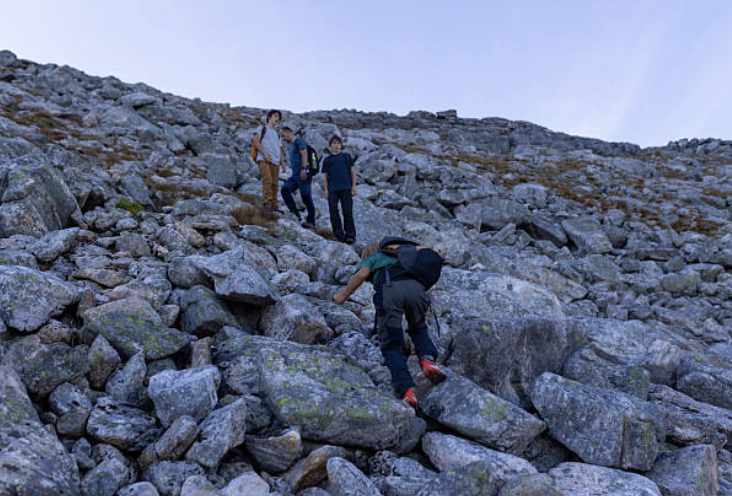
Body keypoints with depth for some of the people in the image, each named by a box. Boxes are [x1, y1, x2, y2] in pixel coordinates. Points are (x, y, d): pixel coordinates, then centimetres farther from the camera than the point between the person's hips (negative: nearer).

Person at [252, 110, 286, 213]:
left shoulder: (277, 135, 31)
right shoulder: (262, 129, 15)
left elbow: (280, 151, 25)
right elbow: (256, 142, 0)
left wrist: (283, 163, 9)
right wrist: (265, 153, -12)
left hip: (275, 162, 6)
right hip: (263, 159, -5)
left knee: (274, 184, -4)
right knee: (267, 180, -22)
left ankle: (273, 206, -3)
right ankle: (267, 203, -27)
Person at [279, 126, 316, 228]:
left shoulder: (299, 141, 3)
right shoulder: (291, 146, 29)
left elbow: (304, 154, -14)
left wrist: (303, 169, -26)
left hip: (304, 174, -8)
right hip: (295, 175, 8)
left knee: (306, 197, -8)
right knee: (284, 189, -12)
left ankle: (311, 221, -3)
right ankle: (295, 214, -14)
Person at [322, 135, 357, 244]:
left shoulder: (346, 157, 14)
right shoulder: (327, 160, 15)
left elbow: (353, 172, 12)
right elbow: (325, 176, 13)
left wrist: (353, 186, 2)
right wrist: (326, 190, 3)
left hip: (346, 188, -1)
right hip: (333, 189, 1)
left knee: (348, 211, -6)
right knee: (333, 211, -3)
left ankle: (350, 235, -5)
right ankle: (339, 234, 3)